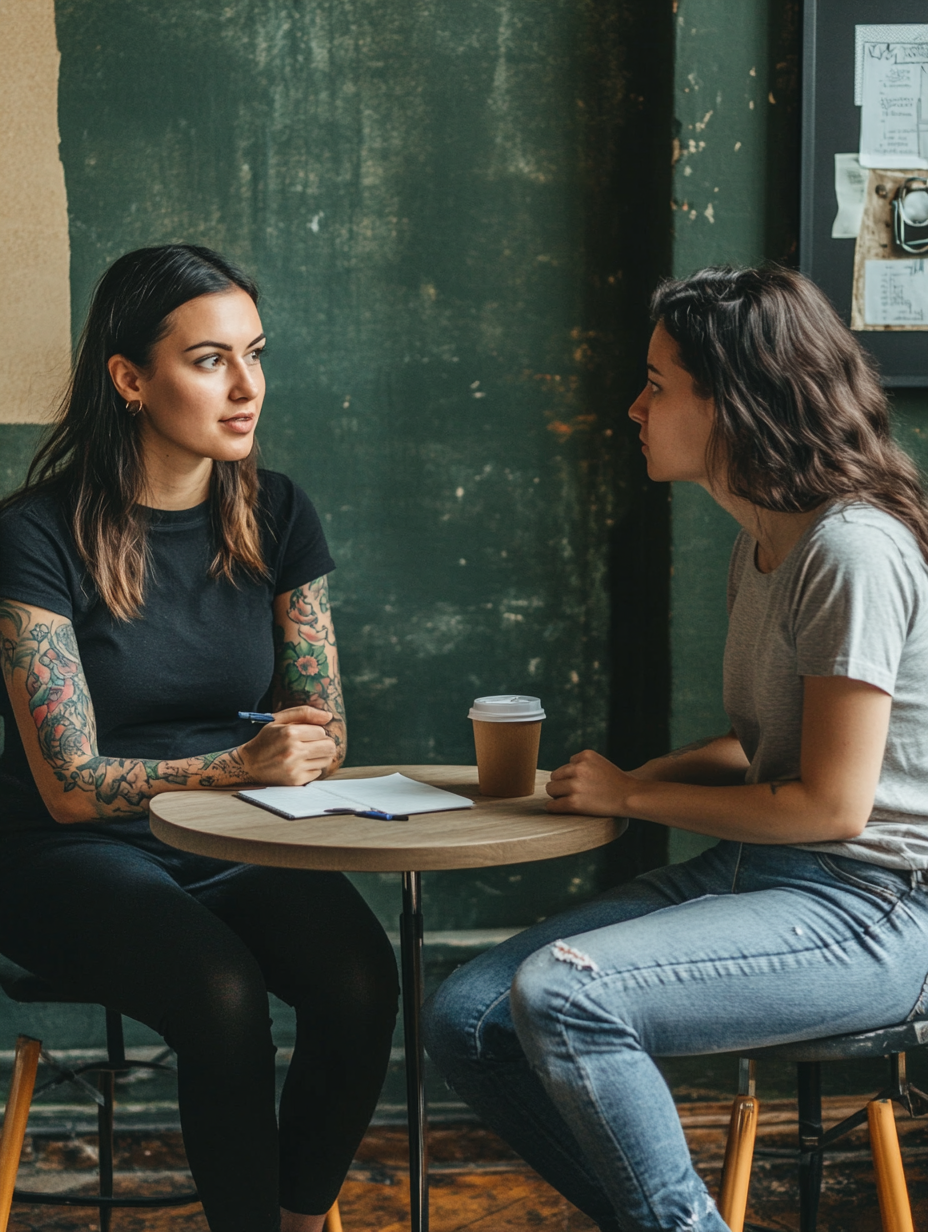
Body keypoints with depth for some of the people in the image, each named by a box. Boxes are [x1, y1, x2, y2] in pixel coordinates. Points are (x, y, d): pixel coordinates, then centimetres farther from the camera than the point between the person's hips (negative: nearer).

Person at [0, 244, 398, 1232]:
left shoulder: (277, 518, 3)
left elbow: (324, 735, 8)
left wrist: (299, 753, -15)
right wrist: (241, 764, -26)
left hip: (240, 851, 4)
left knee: (359, 978, -25)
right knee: (224, 994, -32)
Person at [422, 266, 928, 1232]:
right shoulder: (762, 542, 13)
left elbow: (831, 802, -18)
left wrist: (634, 796, -8)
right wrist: (649, 775, 3)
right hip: (747, 871, 9)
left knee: (560, 995, -29)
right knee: (465, 1018, -6)